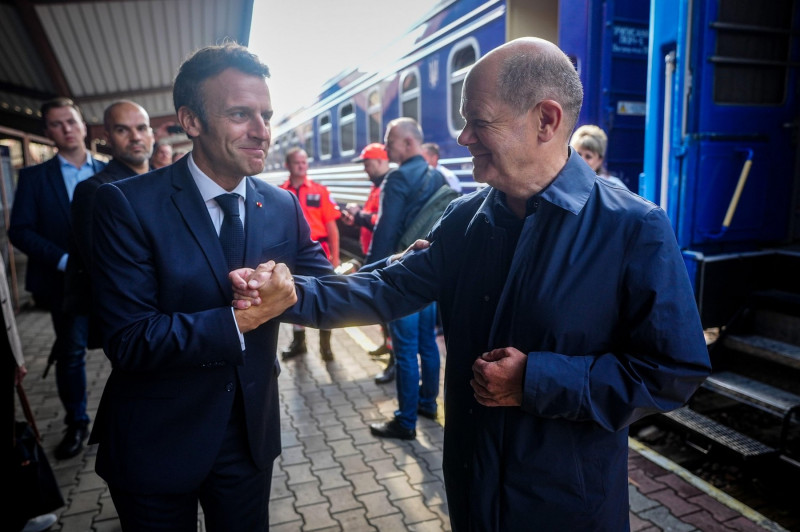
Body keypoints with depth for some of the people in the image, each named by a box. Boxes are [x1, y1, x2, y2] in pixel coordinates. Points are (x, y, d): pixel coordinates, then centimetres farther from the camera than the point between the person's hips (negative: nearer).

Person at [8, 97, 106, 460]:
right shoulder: (34, 177, 3)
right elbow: (20, 231, -2)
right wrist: (64, 260, -15)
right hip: (66, 280, 0)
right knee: (70, 352, 9)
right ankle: (76, 422, 25)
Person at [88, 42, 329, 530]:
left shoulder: (284, 206, -2)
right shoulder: (127, 205, -16)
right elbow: (128, 341, -20)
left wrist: (287, 287, -27)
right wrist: (239, 319, -29)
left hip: (252, 434, 4)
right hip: (155, 444, -3)